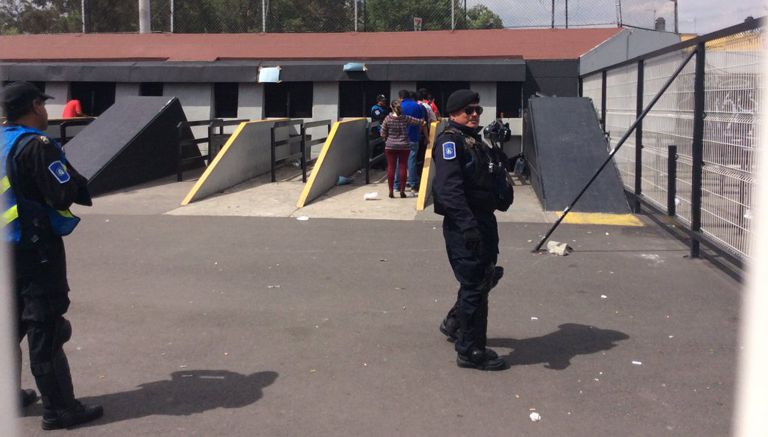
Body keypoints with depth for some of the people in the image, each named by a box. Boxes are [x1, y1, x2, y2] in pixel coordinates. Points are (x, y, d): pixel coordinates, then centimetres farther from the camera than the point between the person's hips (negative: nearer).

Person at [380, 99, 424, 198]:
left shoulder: (388, 119, -6)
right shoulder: (406, 118, -6)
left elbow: (383, 134, -2)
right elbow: (419, 122, 3)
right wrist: (423, 120, 24)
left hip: (390, 146, 0)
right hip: (404, 146, 0)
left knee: (390, 167, 6)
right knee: (403, 167, 6)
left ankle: (391, 191, 7)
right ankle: (402, 191, 9)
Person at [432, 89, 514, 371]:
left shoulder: (475, 140, 18)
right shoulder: (449, 141, -13)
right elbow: (449, 188, -25)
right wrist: (468, 225, -31)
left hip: (484, 219, 10)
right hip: (464, 225, -10)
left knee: (486, 276, 20)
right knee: (474, 285, -4)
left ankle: (454, 324, 40)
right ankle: (470, 352, 9)